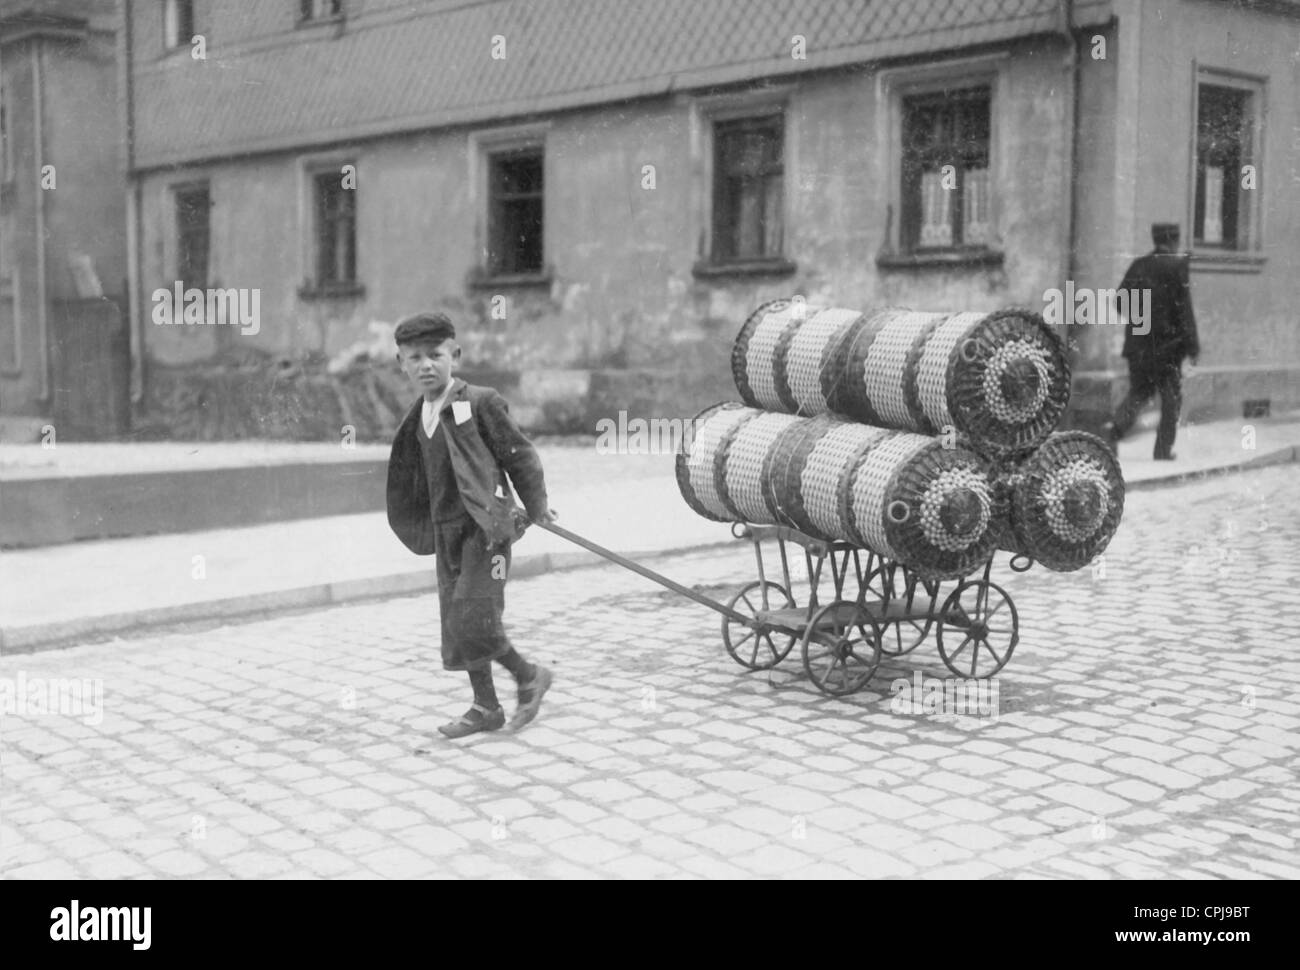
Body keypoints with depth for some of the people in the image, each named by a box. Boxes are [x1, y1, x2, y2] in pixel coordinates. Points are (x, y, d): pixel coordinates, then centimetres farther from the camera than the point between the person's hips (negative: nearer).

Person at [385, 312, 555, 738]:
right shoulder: (419, 419, 10)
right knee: (455, 621, 9)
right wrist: (424, 526, 19)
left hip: (485, 526, -7)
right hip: (446, 531, 7)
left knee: (473, 619, -14)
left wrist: (535, 507, 0)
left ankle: (529, 677, 8)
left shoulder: (480, 403, -10)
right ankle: (485, 707, 21)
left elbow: (519, 454, -5)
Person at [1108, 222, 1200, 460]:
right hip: (1167, 342, -4)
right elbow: (1184, 306, -11)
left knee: (1138, 391, 13)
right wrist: (1192, 344, -8)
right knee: (1171, 396, 8)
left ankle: (1117, 428, -12)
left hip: (1138, 342, 4)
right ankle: (1163, 448, 7)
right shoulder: (1177, 265, -8)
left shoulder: (1138, 265, 5)